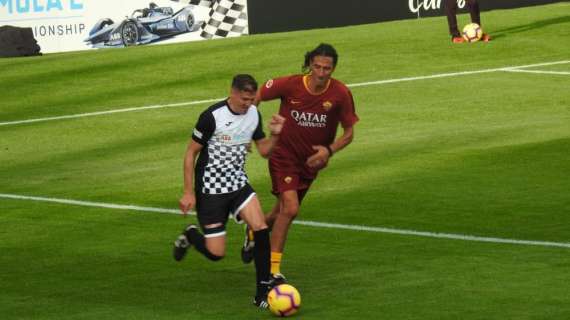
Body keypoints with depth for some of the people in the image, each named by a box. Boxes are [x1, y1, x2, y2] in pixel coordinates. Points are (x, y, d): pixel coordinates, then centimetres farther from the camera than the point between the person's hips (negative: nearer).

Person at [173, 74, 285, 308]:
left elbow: (264, 150, 8)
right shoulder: (212, 116, -19)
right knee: (216, 253, -5)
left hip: (238, 183, 5)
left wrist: (275, 134, -13)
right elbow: (191, 153, -11)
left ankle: (263, 292, -11)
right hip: (210, 189, -5)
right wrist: (188, 192, -13)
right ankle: (190, 236, 30)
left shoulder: (254, 114, -1)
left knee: (261, 229, -18)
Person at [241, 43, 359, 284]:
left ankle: (254, 234, 47)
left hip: (312, 159, 4)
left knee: (284, 211, 14)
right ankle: (272, 269, -8)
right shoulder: (290, 85, -21)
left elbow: (349, 133, -6)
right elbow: (256, 97, -4)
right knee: (290, 208, -19)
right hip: (284, 155, -4)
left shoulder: (340, 94, -16)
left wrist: (329, 150, -24)